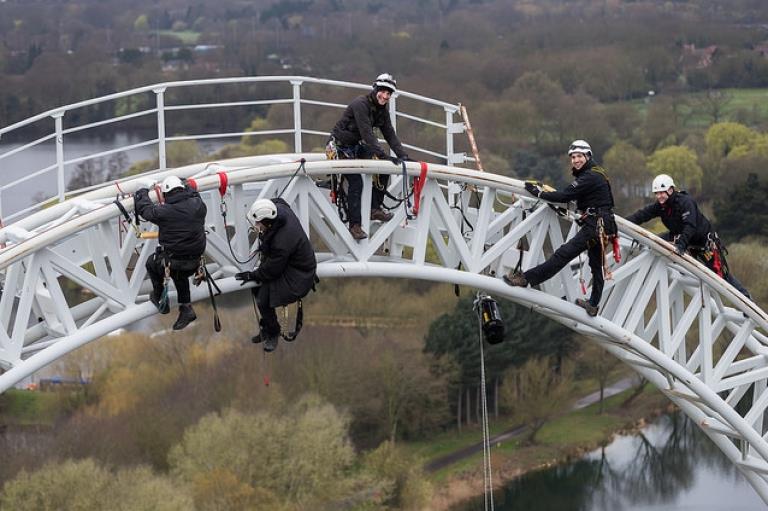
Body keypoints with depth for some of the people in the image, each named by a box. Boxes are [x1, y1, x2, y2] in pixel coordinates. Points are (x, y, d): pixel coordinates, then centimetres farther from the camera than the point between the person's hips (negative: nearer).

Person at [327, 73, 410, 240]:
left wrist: (403, 155, -16)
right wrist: (383, 155, -39)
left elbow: (390, 134, -3)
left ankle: (375, 209, 3)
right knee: (356, 182, -20)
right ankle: (354, 225, -14)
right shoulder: (361, 104, -26)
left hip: (357, 146, 8)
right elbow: (367, 134, -33)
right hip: (340, 146, -8)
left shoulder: (382, 110, 0)